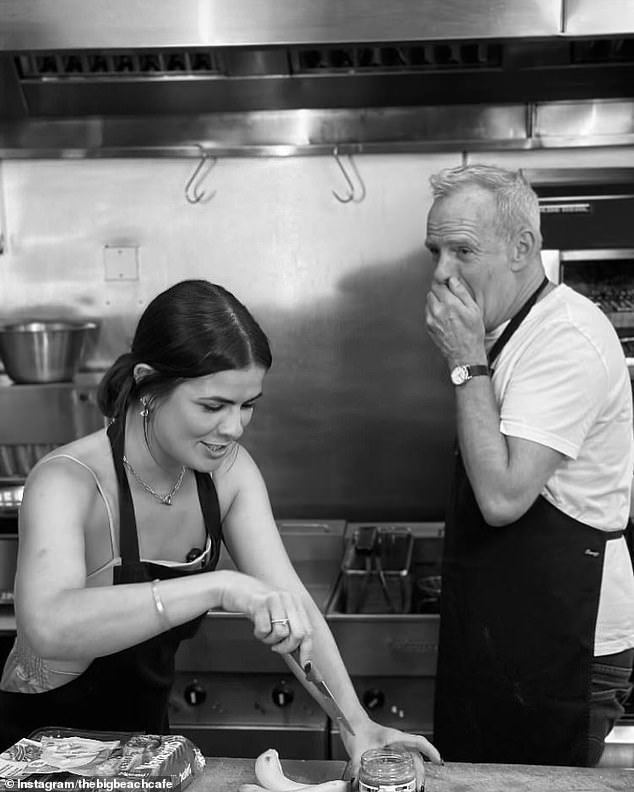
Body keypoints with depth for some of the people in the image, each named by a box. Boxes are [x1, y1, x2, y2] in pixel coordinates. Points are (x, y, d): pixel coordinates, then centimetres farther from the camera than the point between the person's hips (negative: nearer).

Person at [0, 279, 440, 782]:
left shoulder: (228, 470, -7)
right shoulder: (68, 483, -26)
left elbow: (289, 599, -12)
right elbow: (49, 628, -43)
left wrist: (356, 723, -25)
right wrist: (221, 587, -50)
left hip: (147, 734, 5)